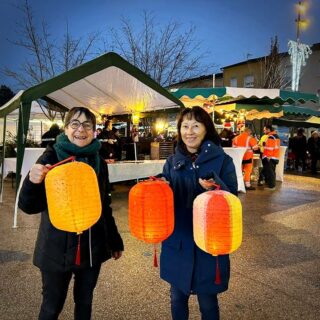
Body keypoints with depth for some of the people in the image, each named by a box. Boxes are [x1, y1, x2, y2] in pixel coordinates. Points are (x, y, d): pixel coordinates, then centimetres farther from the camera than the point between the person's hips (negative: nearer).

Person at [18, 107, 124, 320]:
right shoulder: (52, 158, -11)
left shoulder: (99, 163, 1)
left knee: (85, 302, 18)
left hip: (92, 249, 4)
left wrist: (114, 241, 14)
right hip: (57, 250, -3)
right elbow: (29, 206, -14)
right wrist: (33, 182, -34)